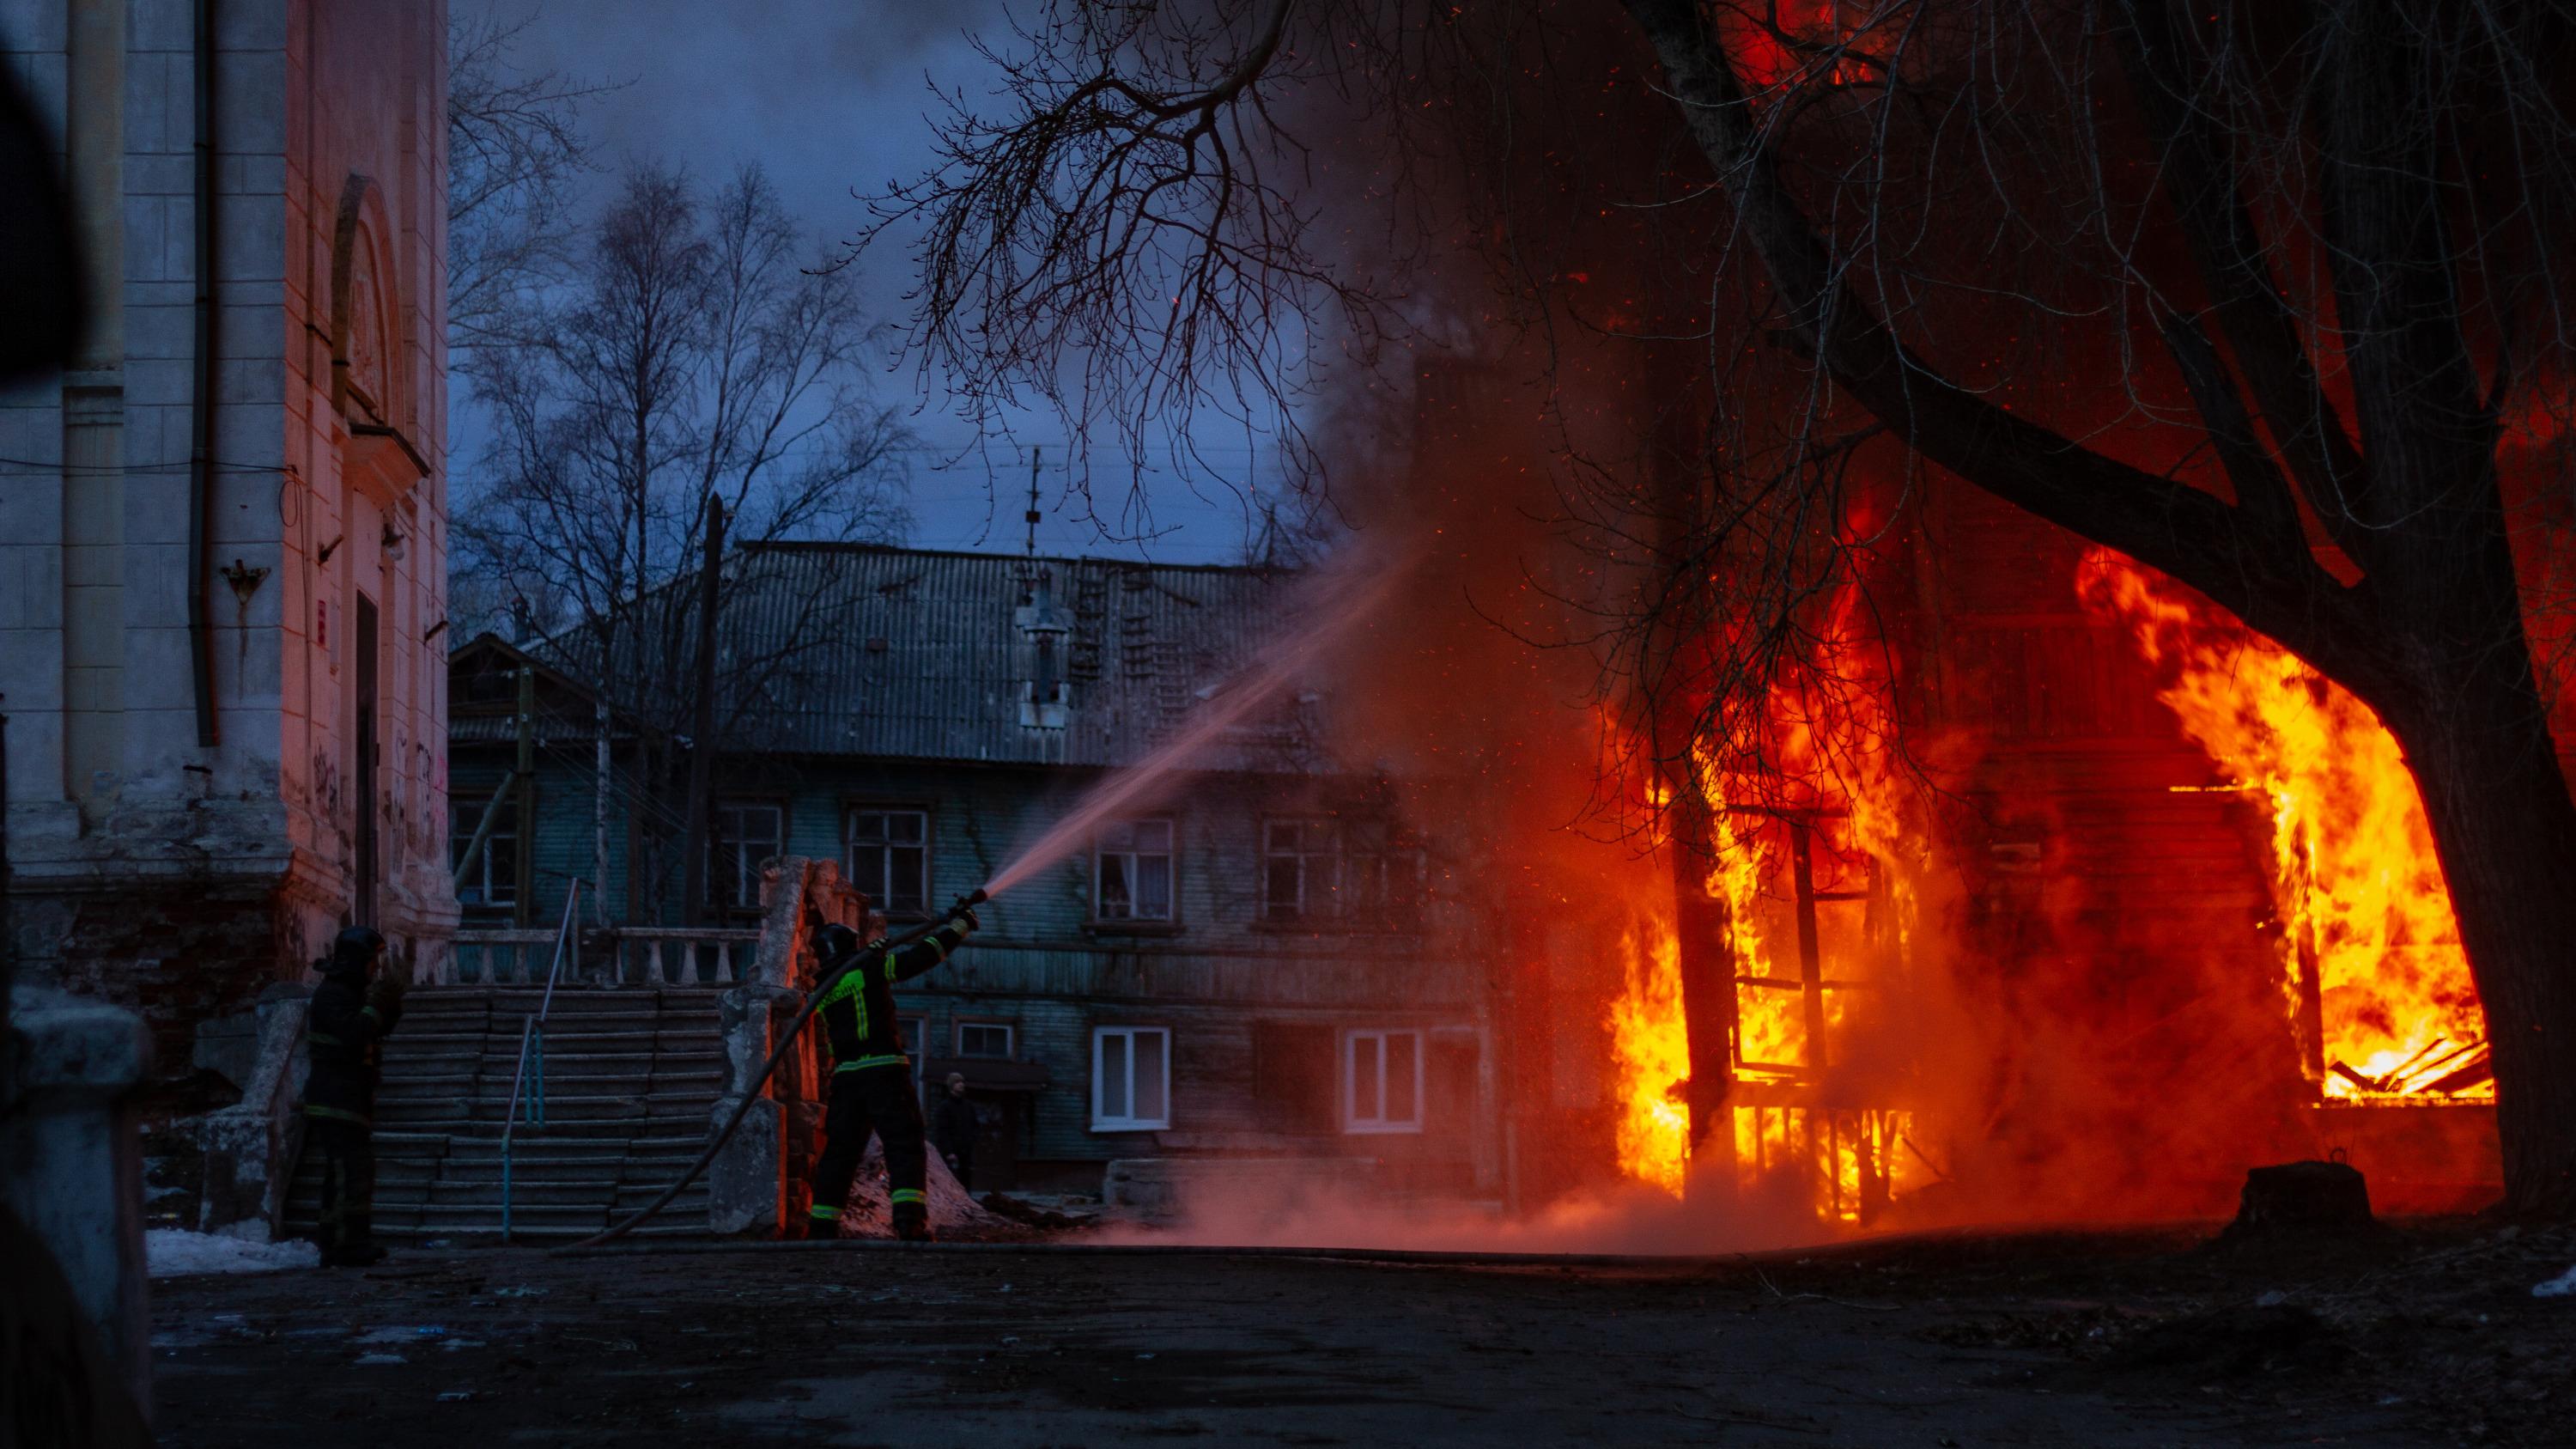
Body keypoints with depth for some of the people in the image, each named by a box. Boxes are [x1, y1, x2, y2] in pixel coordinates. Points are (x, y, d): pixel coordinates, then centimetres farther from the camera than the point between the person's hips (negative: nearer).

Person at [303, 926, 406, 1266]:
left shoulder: (349, 993, 17)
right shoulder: (331, 995, -14)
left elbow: (379, 1031, 21)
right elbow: (355, 1034, -26)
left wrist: (392, 1003, 6)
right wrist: (377, 1000, -18)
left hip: (351, 1102, 11)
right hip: (334, 1101, -11)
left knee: (359, 1171, 13)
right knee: (346, 1175, -13)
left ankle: (356, 1245, 18)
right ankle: (337, 1250, -13)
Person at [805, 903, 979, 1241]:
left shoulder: (823, 990, 15)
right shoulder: (870, 966, 0)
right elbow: (921, 956, 0)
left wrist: (872, 953, 39)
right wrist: (958, 925, 12)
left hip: (846, 1075, 5)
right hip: (884, 1070, -5)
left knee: (839, 1153, 12)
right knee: (905, 1147, -6)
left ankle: (822, 1226, 12)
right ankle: (910, 1221, -21)